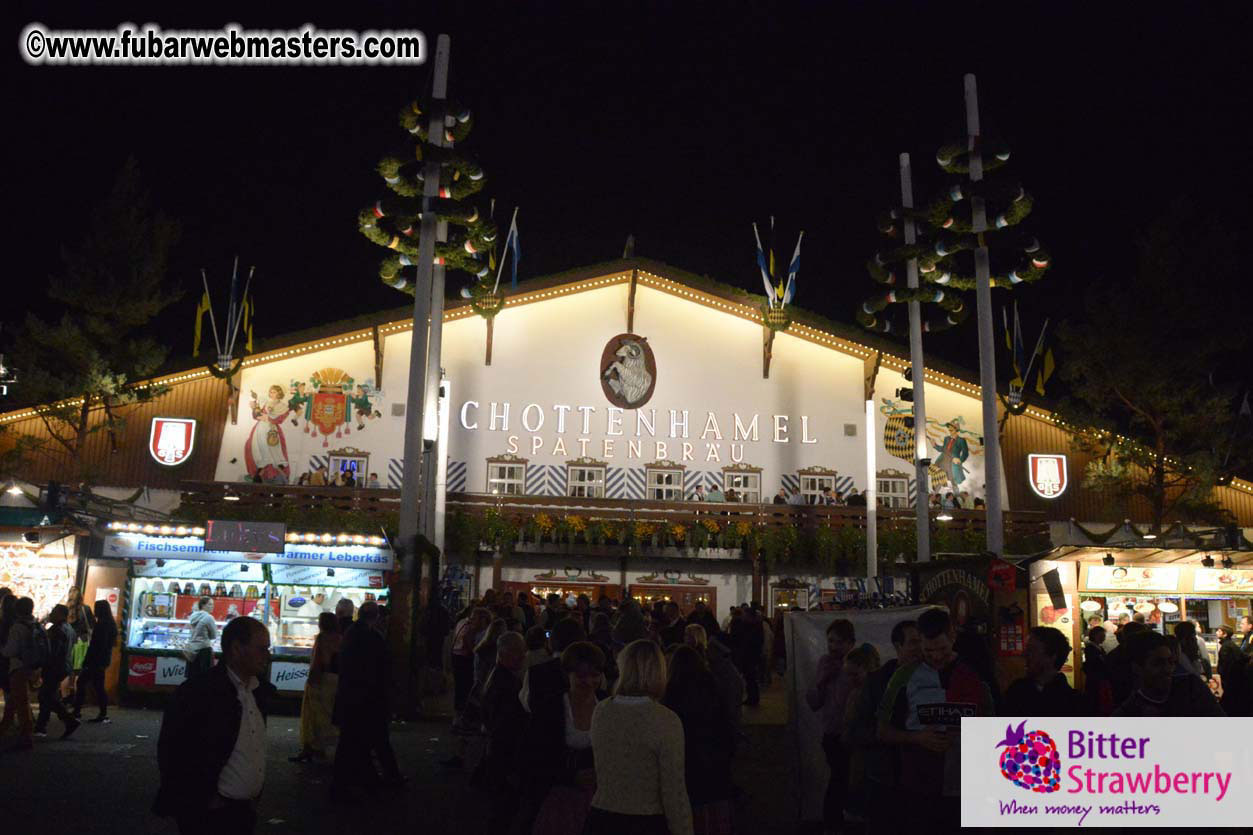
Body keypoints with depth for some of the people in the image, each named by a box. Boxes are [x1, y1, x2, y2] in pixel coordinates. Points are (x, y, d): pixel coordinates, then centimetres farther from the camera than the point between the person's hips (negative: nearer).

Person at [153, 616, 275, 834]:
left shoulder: (260, 690, 4)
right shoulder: (197, 692, -16)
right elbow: (171, 754, -13)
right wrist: (193, 808, -8)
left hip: (246, 810, 6)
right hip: (211, 815, -6)